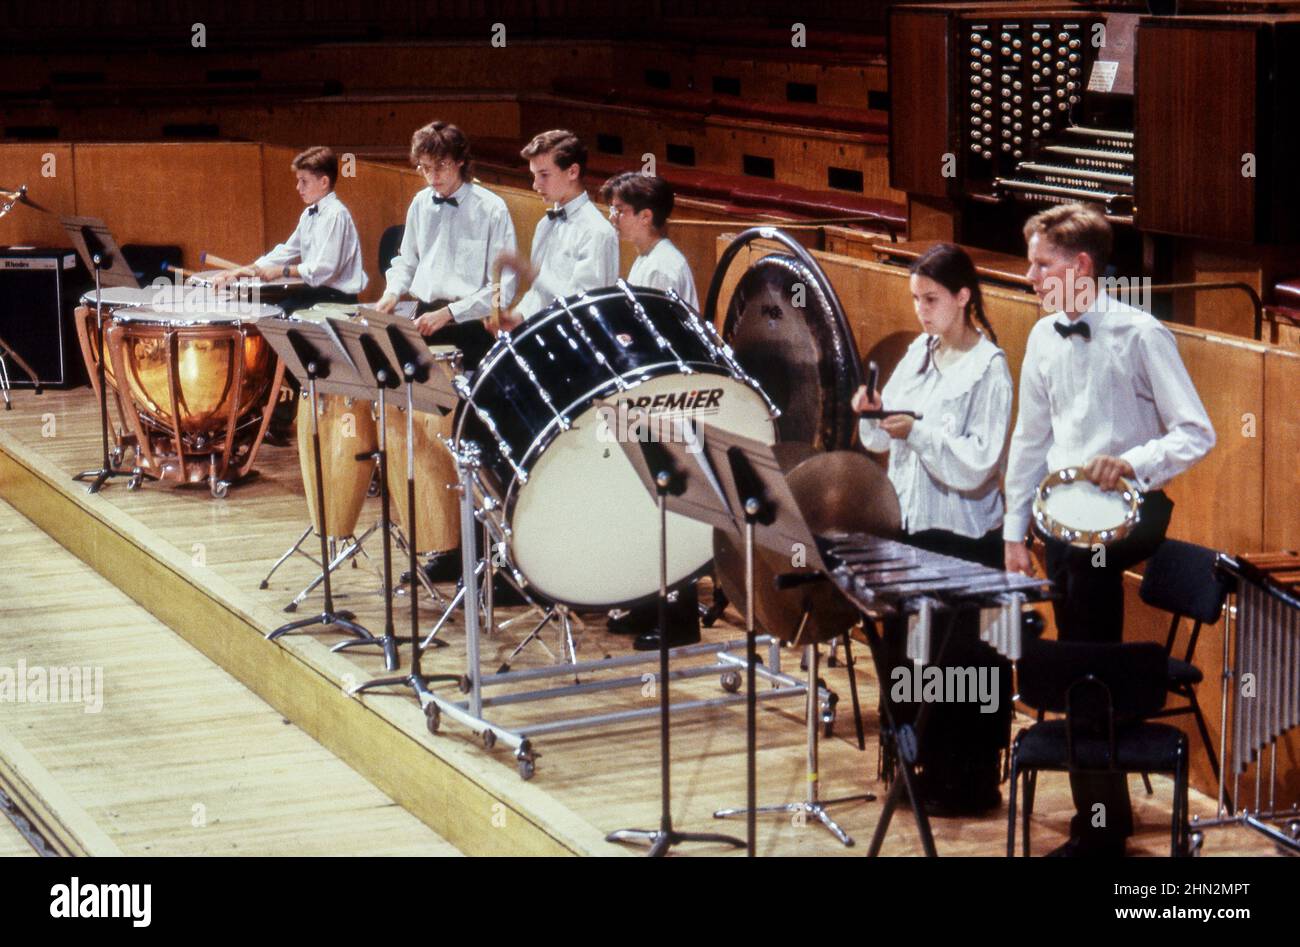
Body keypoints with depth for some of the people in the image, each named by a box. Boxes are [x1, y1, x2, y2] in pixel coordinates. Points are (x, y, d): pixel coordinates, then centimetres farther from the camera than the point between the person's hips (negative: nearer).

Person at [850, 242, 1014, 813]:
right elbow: (882, 442, 13)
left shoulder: (988, 368, -12)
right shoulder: (919, 352, 9)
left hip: (964, 537, -7)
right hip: (910, 528, 7)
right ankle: (928, 766, 25)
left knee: (962, 659, 1)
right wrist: (873, 415, -8)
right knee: (908, 651, 12)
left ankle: (972, 784, 12)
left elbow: (978, 465, -19)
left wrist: (918, 432, -27)